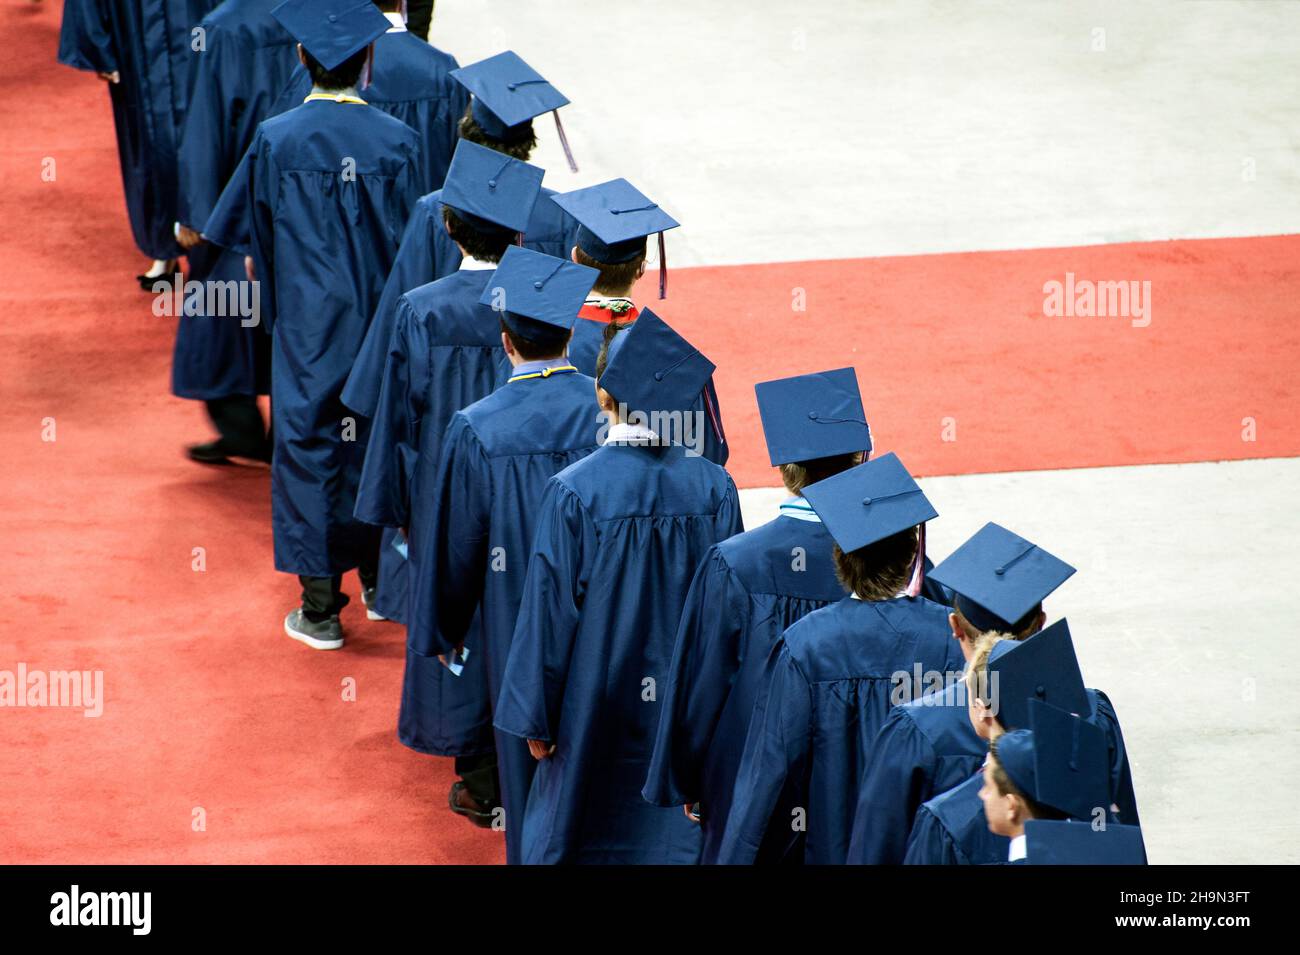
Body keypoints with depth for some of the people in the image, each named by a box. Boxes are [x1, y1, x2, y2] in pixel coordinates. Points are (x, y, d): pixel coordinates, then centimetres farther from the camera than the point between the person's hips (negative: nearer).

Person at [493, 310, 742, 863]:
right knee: (679, 833, 14)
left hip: (597, 710, -2)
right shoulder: (714, 488, -10)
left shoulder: (574, 492, -18)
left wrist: (535, 718, -2)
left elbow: (549, 611, -12)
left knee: (578, 832, 13)